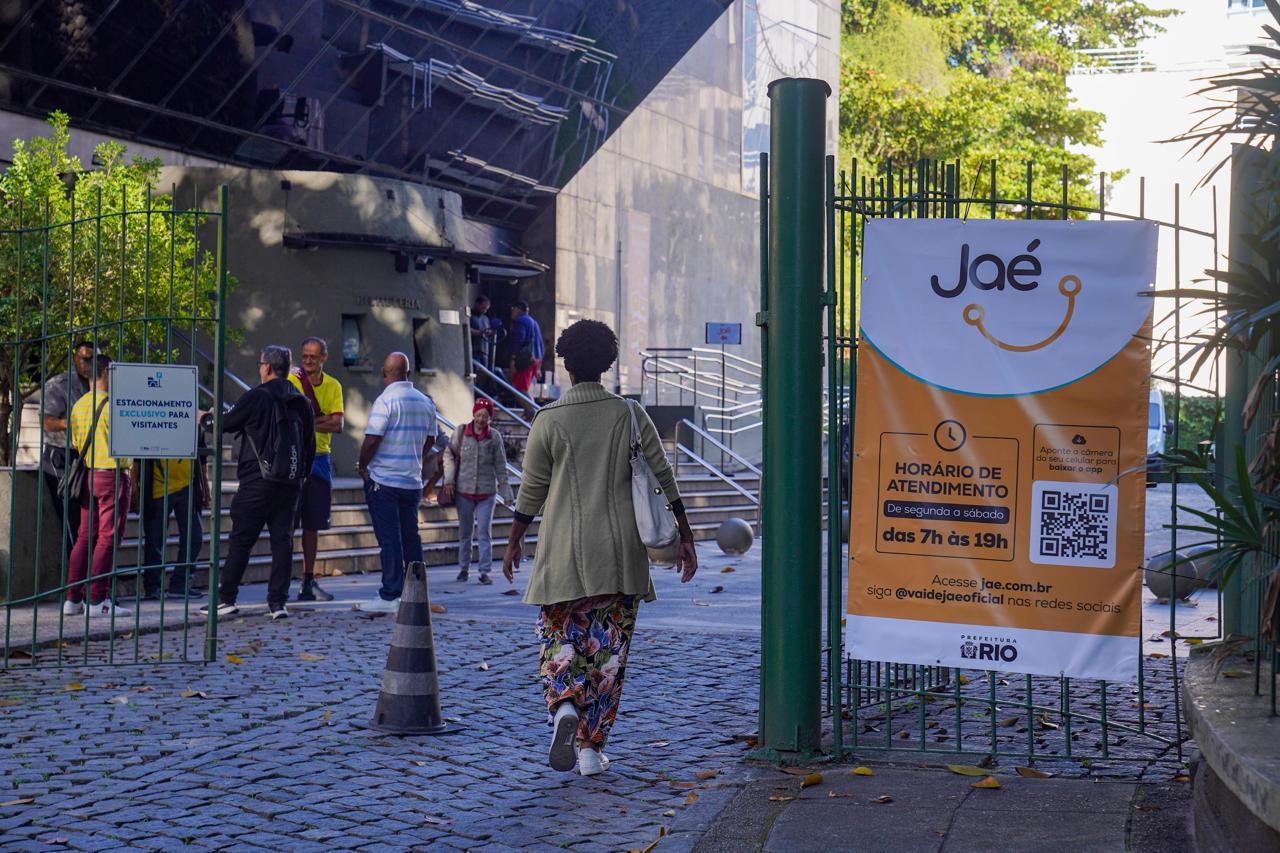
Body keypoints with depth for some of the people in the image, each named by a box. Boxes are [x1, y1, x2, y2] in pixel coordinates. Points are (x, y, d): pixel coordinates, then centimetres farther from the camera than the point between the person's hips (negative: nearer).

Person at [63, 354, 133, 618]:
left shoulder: (79, 405, 11)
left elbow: (74, 444, 15)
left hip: (87, 476, 7)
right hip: (112, 475, -7)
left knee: (85, 537, 10)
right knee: (108, 538, -5)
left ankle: (72, 598, 9)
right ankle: (98, 600, -7)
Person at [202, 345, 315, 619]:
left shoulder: (255, 398, -9)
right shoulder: (302, 402, 8)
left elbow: (226, 424, 2)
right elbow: (310, 446, 13)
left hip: (257, 481, -5)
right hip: (290, 482, 5)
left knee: (240, 540, 2)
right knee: (283, 541, 6)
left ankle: (226, 599, 5)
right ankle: (278, 602, 5)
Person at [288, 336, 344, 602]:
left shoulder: (333, 386, 8)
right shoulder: (292, 380, -5)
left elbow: (337, 425, -4)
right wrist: (323, 420, -14)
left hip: (319, 459, 5)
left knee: (313, 525, 10)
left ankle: (309, 581, 18)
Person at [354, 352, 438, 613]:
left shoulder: (386, 400, -14)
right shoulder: (425, 402, 7)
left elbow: (372, 440, -18)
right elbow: (430, 440, 15)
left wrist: (363, 466, -3)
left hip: (383, 480, -6)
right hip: (413, 481, 6)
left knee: (389, 539, -4)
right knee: (411, 536, 14)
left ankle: (390, 596, -4)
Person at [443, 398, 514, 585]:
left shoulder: (495, 437, -3)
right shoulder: (461, 432, -4)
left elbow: (500, 467, 2)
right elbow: (449, 455, 5)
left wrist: (506, 493, 2)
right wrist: (449, 480, -5)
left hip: (487, 492, 0)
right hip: (464, 491, 1)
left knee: (484, 532, -1)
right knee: (464, 532, 11)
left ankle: (485, 571, 4)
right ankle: (463, 568, 22)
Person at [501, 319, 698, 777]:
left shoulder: (549, 420, -4)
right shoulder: (631, 415, 1)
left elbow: (531, 492, 1)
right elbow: (664, 478, 0)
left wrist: (513, 543, 14)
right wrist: (685, 537, 7)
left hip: (564, 553, -1)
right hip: (621, 554, 1)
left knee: (560, 640, 10)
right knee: (609, 650, 8)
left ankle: (564, 707, -18)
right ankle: (592, 748, 8)